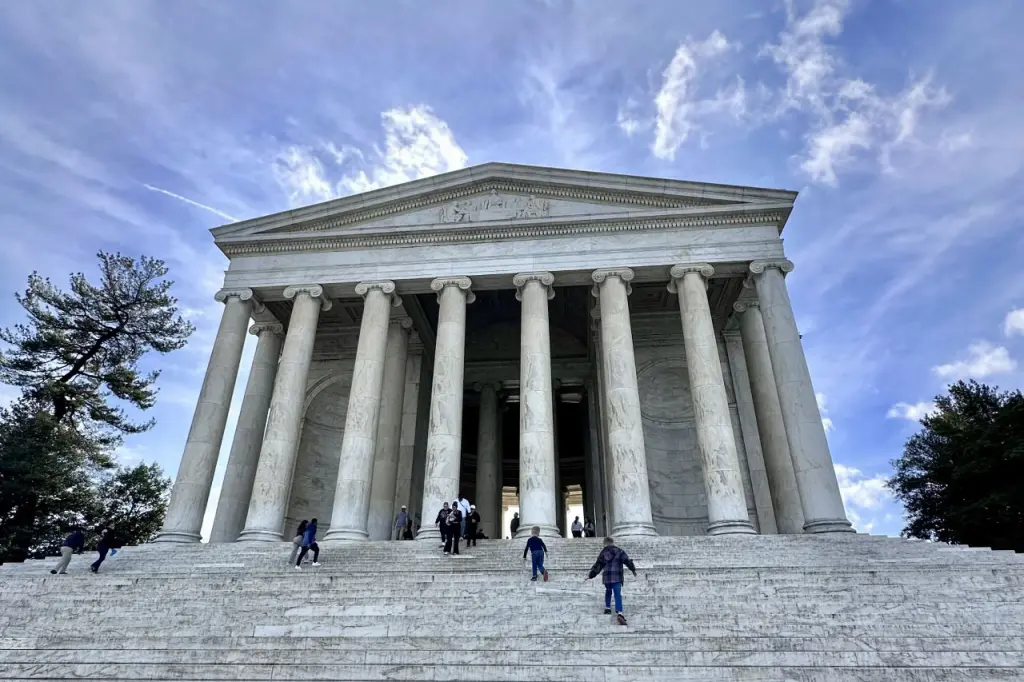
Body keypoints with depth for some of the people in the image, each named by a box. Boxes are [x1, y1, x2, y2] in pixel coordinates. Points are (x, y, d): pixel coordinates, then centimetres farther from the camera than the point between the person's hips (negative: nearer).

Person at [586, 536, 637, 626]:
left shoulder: (603, 553, 10)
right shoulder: (619, 551, 4)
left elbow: (597, 566, 12)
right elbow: (627, 561, 2)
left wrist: (591, 575, 22)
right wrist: (633, 569, 18)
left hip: (606, 578, 2)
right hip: (617, 578, -2)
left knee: (608, 592, 28)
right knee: (618, 595, -8)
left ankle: (607, 607, 28)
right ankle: (619, 613, -25)